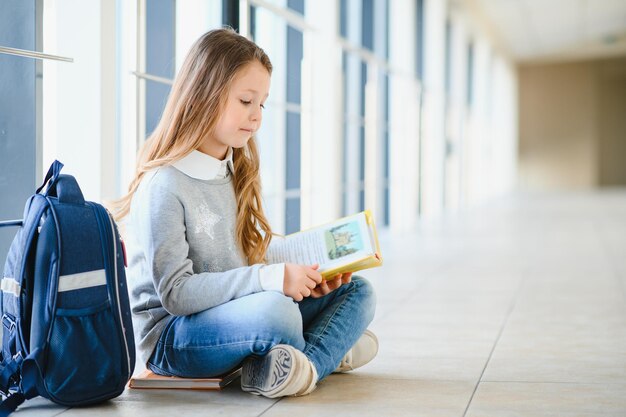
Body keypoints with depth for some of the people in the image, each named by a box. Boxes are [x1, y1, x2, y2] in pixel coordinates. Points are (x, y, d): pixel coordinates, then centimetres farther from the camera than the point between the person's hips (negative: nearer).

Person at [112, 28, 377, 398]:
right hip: (171, 335, -9)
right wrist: (272, 279, -29)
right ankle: (330, 348, -8)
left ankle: (308, 363, -21)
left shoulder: (237, 175, 11)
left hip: (239, 314, 9)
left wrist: (304, 278, -7)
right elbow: (175, 292, -22)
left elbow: (248, 261, 12)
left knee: (358, 291, 2)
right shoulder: (163, 185, -17)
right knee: (275, 312, -37)